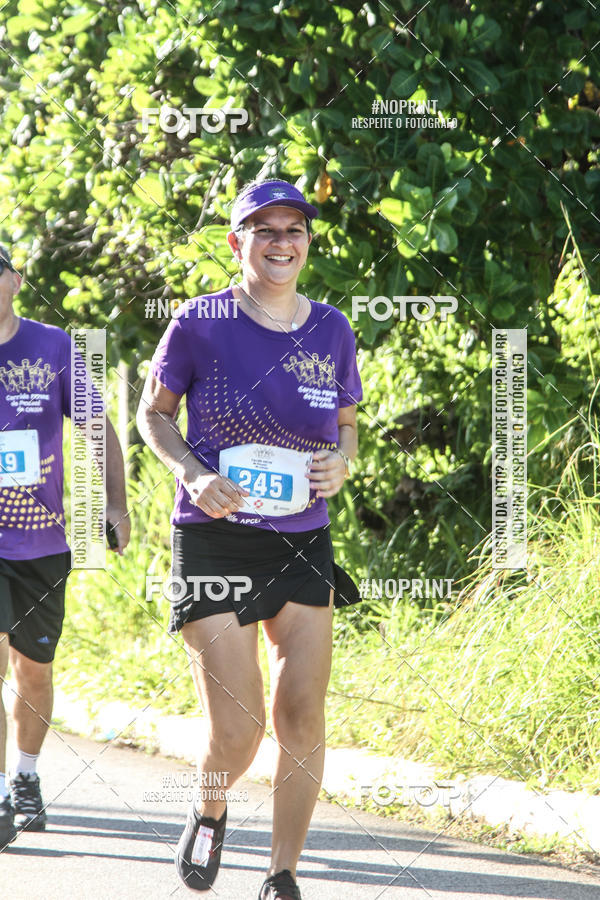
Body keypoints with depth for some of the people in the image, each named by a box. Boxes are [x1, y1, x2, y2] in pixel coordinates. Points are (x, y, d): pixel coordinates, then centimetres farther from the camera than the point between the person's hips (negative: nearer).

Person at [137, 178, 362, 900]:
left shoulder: (331, 331, 5)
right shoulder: (200, 323, -5)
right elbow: (153, 413, 6)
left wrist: (340, 463, -4)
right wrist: (192, 475, -11)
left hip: (303, 543, 3)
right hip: (213, 538, -3)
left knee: (302, 717, -4)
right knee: (237, 733, -10)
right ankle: (208, 810, 25)